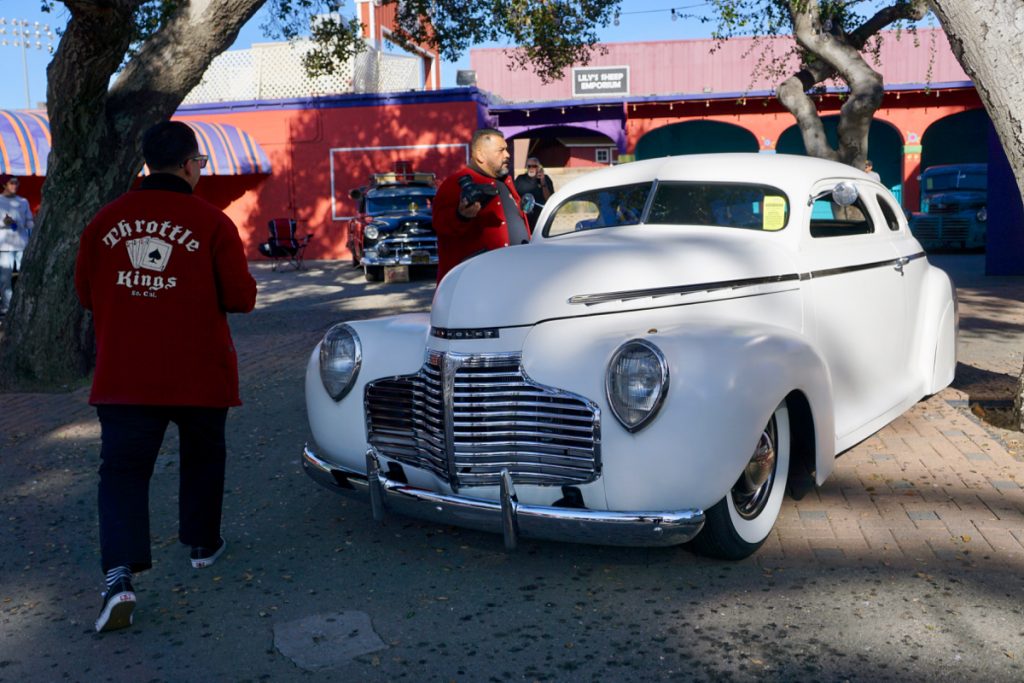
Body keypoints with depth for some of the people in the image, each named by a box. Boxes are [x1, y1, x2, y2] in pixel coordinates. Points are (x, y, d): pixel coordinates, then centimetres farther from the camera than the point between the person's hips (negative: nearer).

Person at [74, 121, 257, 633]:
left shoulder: (106, 220, 0)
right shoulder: (211, 221, -10)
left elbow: (85, 292, 9)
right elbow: (241, 298, -8)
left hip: (123, 375, 2)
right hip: (198, 374, -1)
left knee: (123, 467, 3)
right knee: (202, 457, 20)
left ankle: (120, 573, -11)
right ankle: (202, 543, 33)